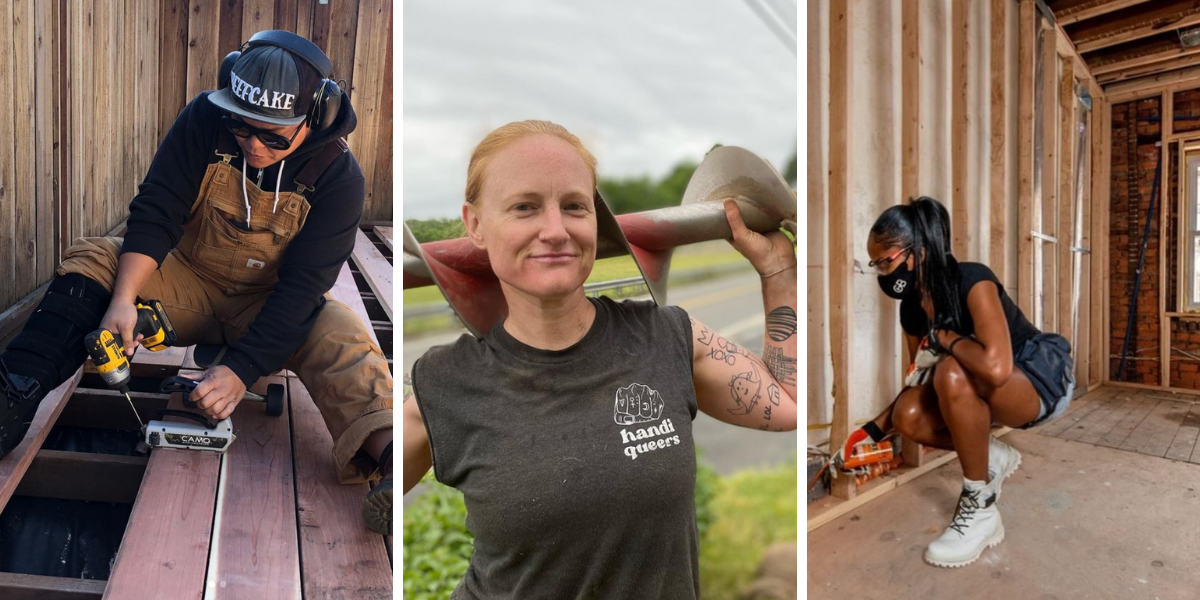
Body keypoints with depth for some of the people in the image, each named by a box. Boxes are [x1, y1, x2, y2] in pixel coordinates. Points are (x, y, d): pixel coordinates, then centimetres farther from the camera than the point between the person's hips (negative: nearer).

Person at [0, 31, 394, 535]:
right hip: (187, 283, 3)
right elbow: (156, 211, -13)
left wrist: (241, 370, -34)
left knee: (342, 338, -32)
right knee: (92, 259, -19)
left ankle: (390, 459, -51)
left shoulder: (337, 177, -19)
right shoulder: (205, 121, -11)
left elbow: (302, 286, -25)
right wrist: (123, 298, -29)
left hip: (270, 305, -3)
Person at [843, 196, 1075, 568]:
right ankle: (993, 457, 10)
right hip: (990, 392, 7)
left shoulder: (972, 281, -27)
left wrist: (943, 337, -26)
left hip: (1045, 379, -7)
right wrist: (873, 430, -1)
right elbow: (920, 383, 5)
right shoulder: (912, 309, -6)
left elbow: (996, 367, -43)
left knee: (953, 373, -36)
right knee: (907, 417, -19)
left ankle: (980, 508, -20)